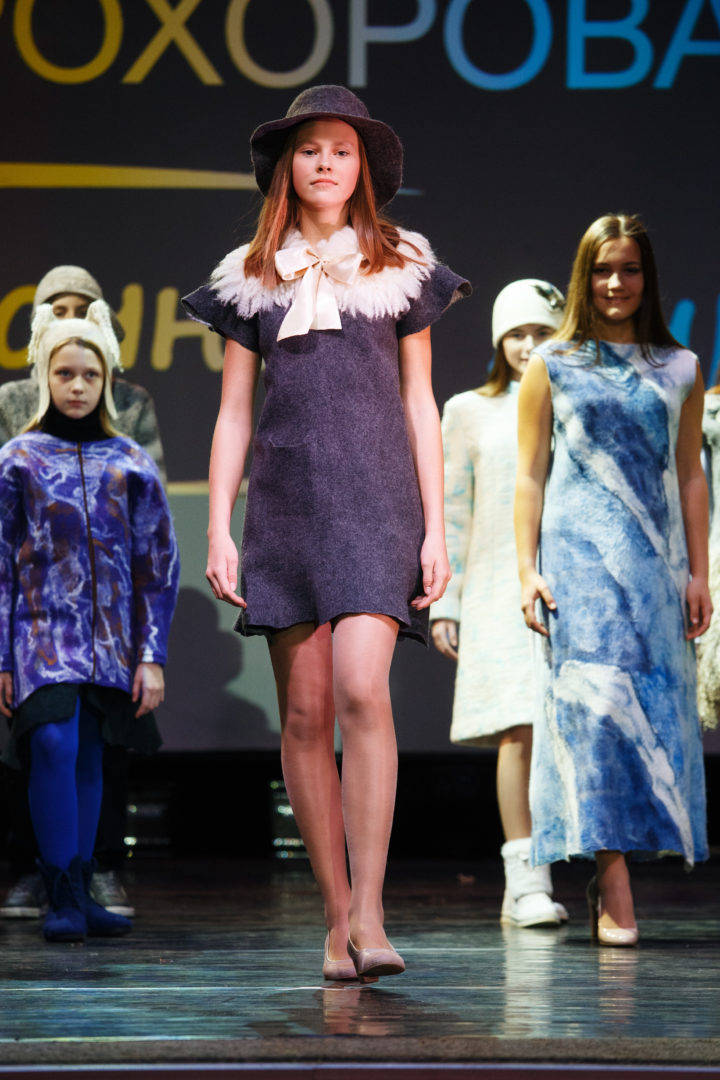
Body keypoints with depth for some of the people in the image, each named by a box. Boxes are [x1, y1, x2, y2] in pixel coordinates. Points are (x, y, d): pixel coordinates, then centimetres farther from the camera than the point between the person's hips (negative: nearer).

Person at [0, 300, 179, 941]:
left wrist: (152, 655, 0)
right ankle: (62, 899, -14)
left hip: (112, 637, 2)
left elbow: (159, 565, 7)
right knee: (54, 744, -19)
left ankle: (80, 893, 15)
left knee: (89, 761, 5)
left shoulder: (130, 464, 7)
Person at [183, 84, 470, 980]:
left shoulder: (400, 267, 9)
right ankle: (337, 916, 6)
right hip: (287, 496, 2)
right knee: (304, 713, -1)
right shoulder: (250, 278, 11)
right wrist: (218, 530, 2)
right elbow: (233, 413, 11)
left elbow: (419, 404, 9)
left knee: (361, 690, -19)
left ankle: (370, 914, -18)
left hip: (376, 494, -2)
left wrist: (435, 527, 2)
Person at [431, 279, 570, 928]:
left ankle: (533, 879, 8)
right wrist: (444, 601, 4)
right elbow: (451, 511, 10)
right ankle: (525, 882, -12)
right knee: (520, 730, -13)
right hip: (499, 592, -2)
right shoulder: (470, 413, 11)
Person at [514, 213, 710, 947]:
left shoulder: (679, 369, 13)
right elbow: (530, 476, 6)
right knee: (594, 699, -13)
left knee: (655, 705, -1)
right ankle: (614, 886, -16)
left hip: (655, 557, 3)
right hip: (578, 554, -3)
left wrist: (698, 572, 6)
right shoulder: (551, 366, 8)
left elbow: (690, 477, 12)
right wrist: (527, 569, -3)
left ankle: (609, 872, 8)